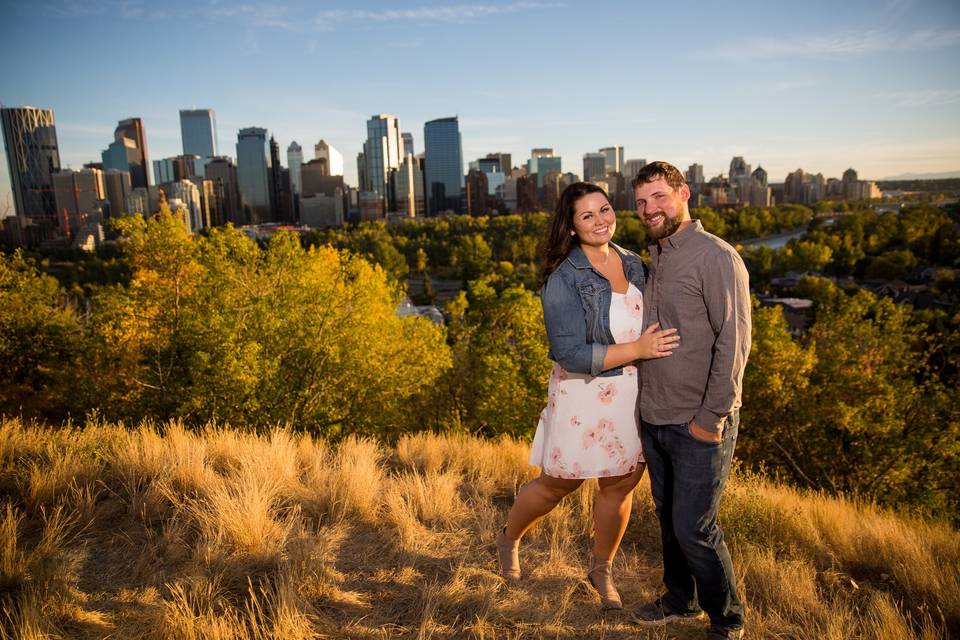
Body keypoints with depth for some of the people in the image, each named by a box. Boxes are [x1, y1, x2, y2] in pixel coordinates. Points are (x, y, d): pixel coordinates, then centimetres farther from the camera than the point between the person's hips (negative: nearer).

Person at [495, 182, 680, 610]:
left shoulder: (633, 264, 3)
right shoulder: (563, 280, -17)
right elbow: (570, 354, -22)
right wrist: (638, 349, -26)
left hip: (633, 395, 5)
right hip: (585, 397, -5)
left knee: (619, 485, 15)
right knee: (556, 485, 12)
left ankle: (601, 570, 40)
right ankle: (509, 540, 43)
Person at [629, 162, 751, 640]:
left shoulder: (715, 257, -14)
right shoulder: (657, 259, 11)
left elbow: (734, 341, -18)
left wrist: (712, 417, -18)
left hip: (698, 424, -8)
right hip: (655, 419, 8)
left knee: (693, 527, 1)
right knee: (668, 517, 19)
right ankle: (680, 600, 40)